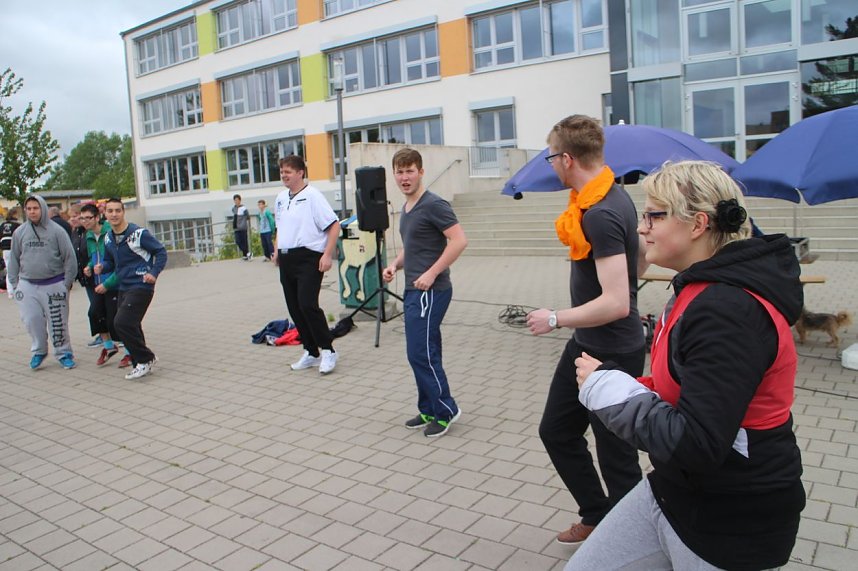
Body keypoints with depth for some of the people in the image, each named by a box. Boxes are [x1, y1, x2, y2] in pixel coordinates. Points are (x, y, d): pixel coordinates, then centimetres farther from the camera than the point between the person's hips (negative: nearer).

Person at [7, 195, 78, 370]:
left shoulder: (56, 230, -5)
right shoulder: (19, 232, 4)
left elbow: (69, 257, -3)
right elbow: (14, 259, 11)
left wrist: (68, 281, -4)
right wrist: (14, 283, 7)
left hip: (54, 284, -3)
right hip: (27, 285, 3)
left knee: (58, 322, 2)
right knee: (32, 320, 3)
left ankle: (63, 353, 16)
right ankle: (39, 350, 23)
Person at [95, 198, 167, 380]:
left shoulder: (138, 233, -13)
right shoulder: (108, 238, 9)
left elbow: (161, 251, -6)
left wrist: (154, 273, -17)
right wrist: (101, 267, 0)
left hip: (141, 287, -8)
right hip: (123, 288, 8)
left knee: (122, 323, -18)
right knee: (130, 327, 13)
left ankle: (146, 359, -2)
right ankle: (141, 365, 27)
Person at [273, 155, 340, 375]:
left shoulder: (312, 196, -9)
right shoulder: (280, 198, 14)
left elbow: (334, 226, -12)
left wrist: (327, 255, -18)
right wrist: (278, 250, 16)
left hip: (308, 258, -8)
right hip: (286, 260, 8)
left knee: (307, 304, -16)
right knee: (294, 308, 10)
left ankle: (327, 350, -1)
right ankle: (311, 352, 22)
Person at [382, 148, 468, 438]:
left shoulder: (434, 204, -13)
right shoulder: (406, 208, 15)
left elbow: (459, 240, -21)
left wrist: (431, 273, -22)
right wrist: (395, 264, 9)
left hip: (430, 291, -9)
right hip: (413, 290, 9)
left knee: (420, 353, -7)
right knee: (423, 353, 13)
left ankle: (446, 410, 7)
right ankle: (429, 411, 24)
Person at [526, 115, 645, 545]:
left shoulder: (600, 216, -26)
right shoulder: (609, 196, 4)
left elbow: (617, 304, -31)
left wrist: (555, 319, -19)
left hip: (612, 354, -10)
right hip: (587, 345, 11)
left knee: (616, 455, 5)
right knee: (556, 430, 20)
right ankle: (597, 516, 36)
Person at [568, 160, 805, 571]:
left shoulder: (729, 311, -26)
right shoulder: (703, 290, 5)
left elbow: (696, 444, -30)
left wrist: (606, 385, -20)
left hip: (731, 525, -9)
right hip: (674, 489, 9)